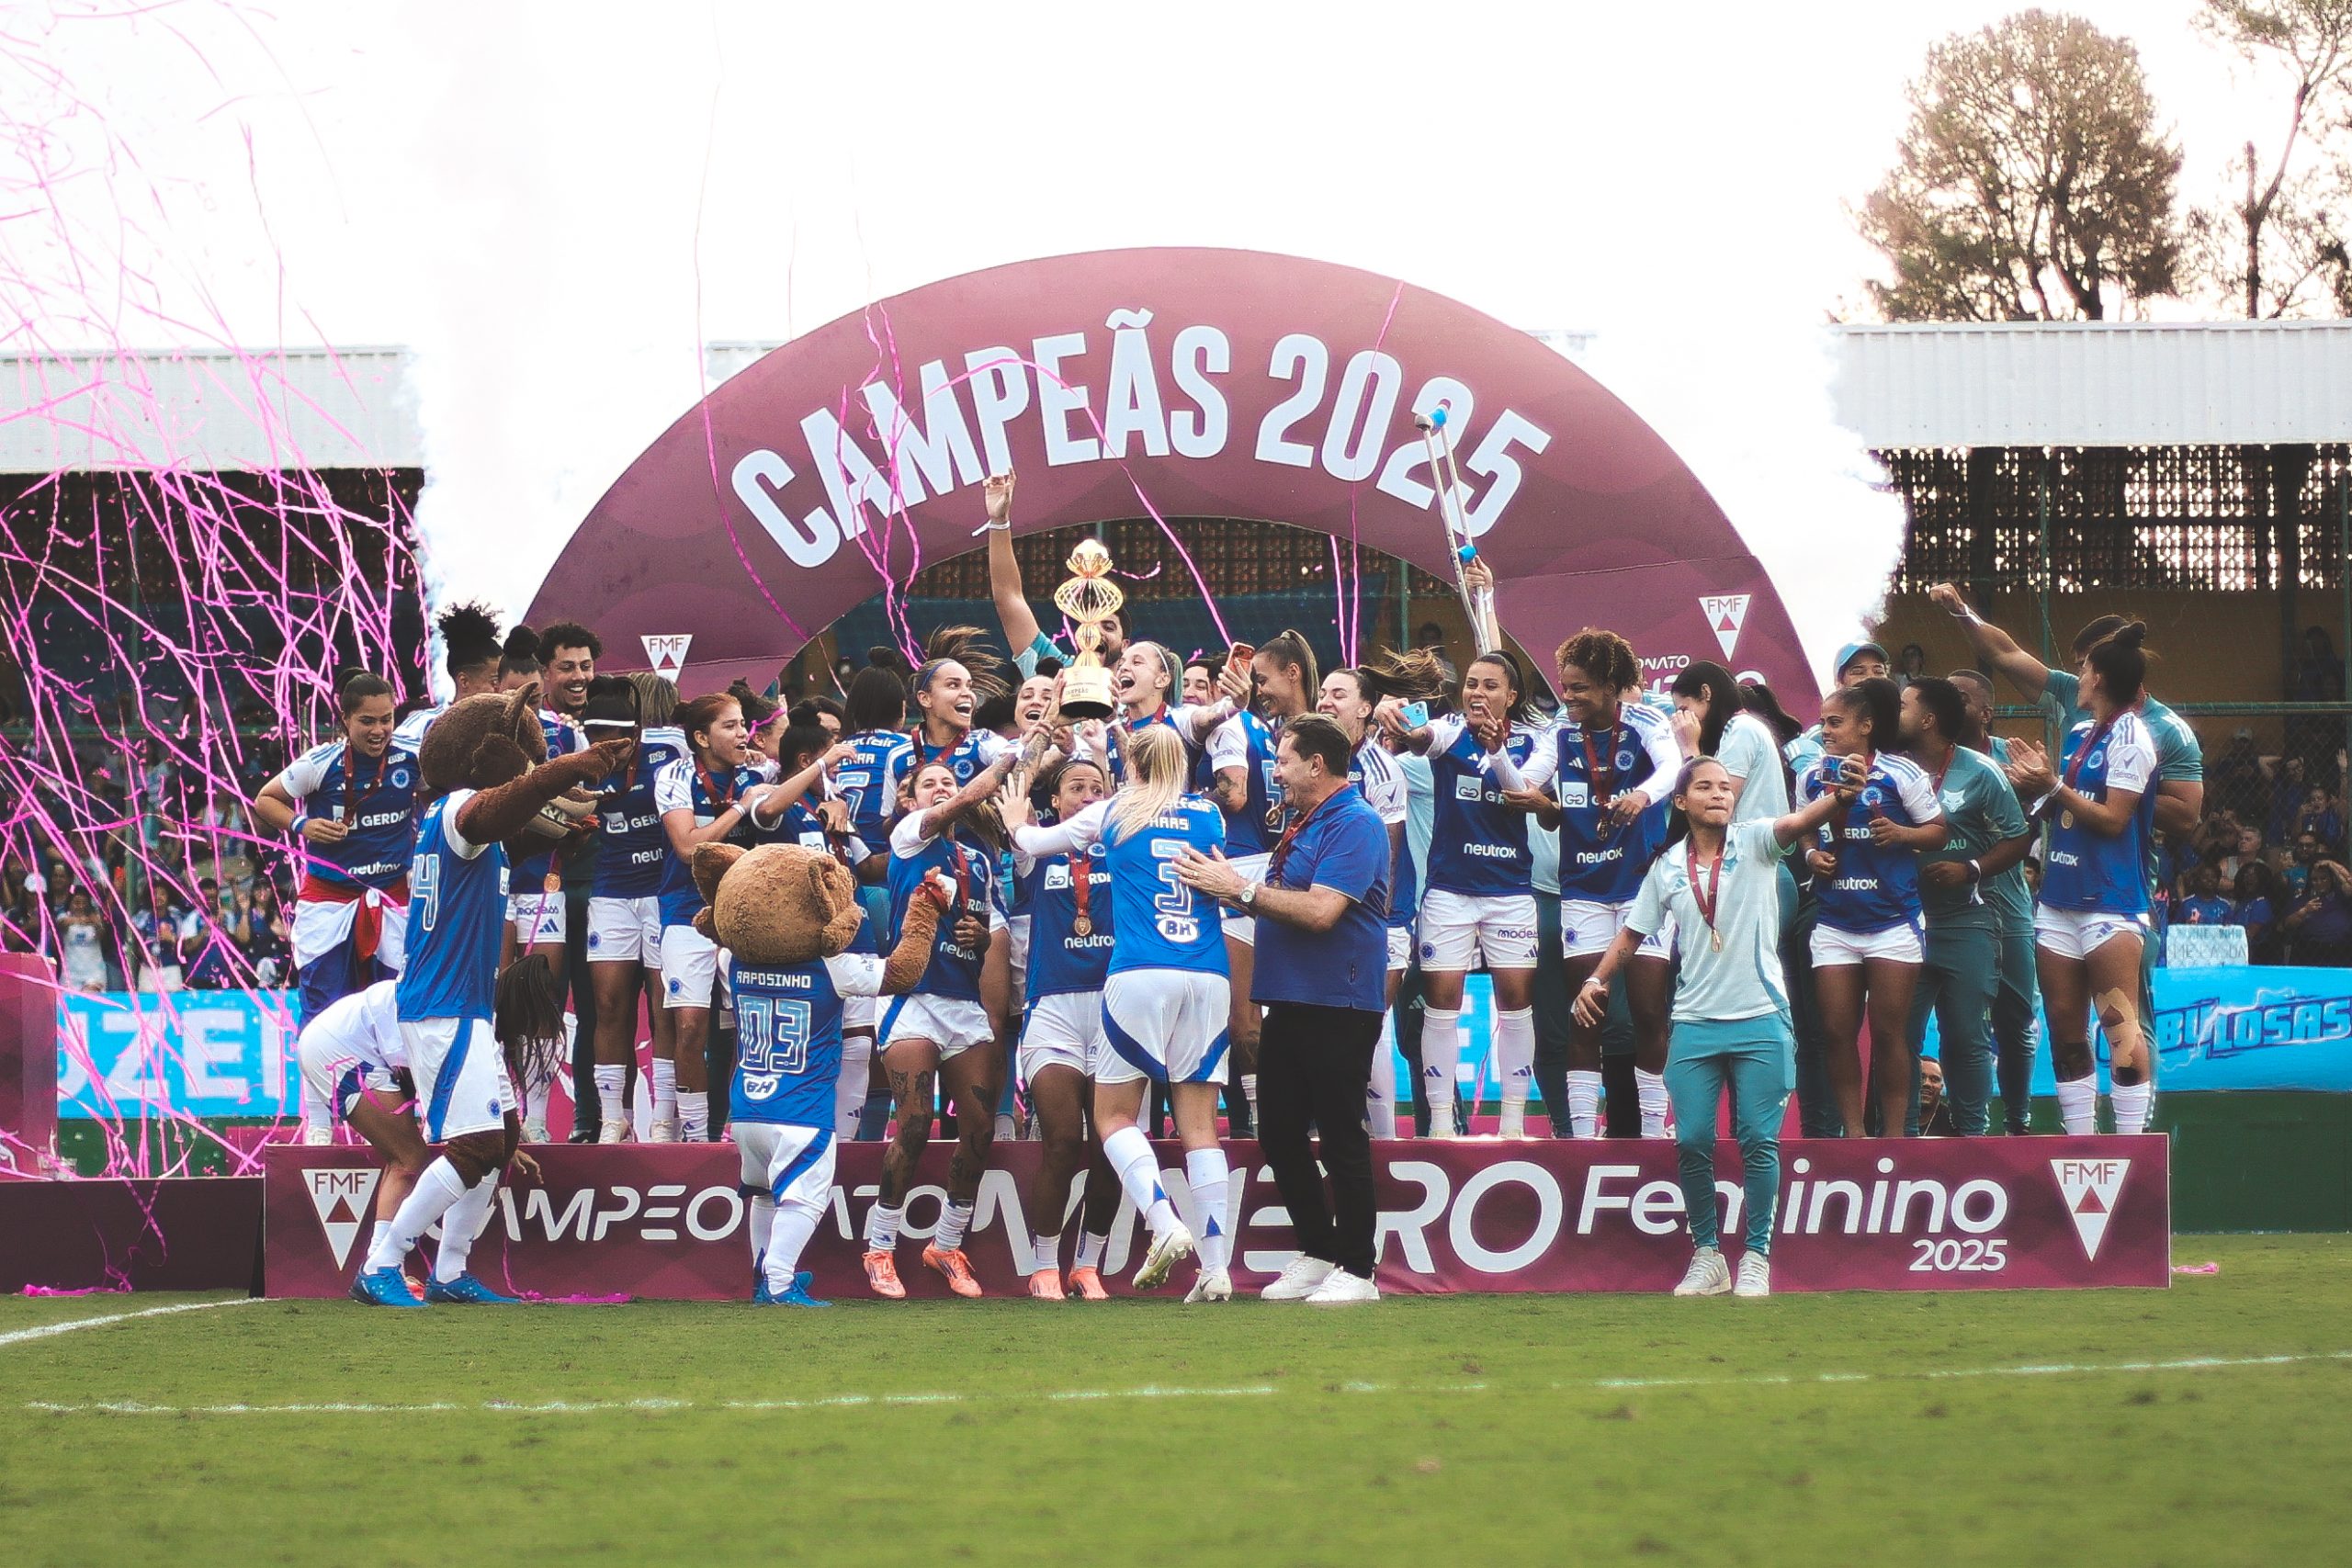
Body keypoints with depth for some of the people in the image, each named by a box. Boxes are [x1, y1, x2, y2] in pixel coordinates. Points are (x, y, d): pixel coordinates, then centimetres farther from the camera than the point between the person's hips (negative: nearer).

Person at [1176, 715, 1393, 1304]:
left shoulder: (1355, 824, -14)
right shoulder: (1301, 823, 18)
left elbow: (1320, 910, -23)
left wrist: (1240, 889, -18)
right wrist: (1225, 887, 4)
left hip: (1338, 1007, -10)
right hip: (1290, 1004, 10)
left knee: (1341, 1139, -5)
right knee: (1280, 1137, 11)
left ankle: (1357, 1271, 0)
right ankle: (1316, 1254, 21)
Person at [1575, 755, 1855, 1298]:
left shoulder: (1754, 843, -1)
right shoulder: (1667, 867, 7)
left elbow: (1798, 823, -21)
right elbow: (1633, 933, 19)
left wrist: (1839, 797, -41)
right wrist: (1596, 979, 6)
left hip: (1760, 1019, -2)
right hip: (1694, 1023, 2)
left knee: (1758, 1141, -4)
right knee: (1692, 1142, -3)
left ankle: (1756, 1257, 6)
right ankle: (1707, 1255, 10)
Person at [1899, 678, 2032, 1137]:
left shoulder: (1980, 772, -2)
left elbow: (2018, 839, -1)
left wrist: (1970, 870, -14)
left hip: (1965, 922, -3)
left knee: (1966, 1038, 1)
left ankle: (1970, 1134, 9)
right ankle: (1903, 1135, 9)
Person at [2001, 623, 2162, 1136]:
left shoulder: (2130, 738, -8)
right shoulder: (2079, 734, 17)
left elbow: (2113, 819, -13)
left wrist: (2054, 786, -10)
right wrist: (2035, 786, 8)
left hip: (2111, 900, -9)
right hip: (2059, 897, 9)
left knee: (2120, 1027, -12)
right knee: (2065, 1030, 5)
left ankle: (2132, 1146, -14)